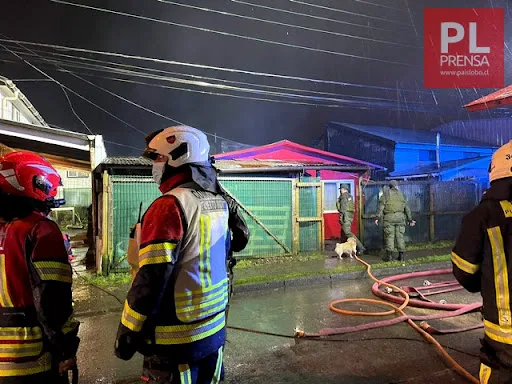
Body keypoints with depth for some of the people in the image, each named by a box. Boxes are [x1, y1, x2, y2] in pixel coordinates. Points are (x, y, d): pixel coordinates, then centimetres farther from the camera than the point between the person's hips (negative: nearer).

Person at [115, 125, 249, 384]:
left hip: (176, 338, -7)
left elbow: (151, 278, -22)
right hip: (214, 329, 7)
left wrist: (127, 333, -11)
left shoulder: (170, 206, -20)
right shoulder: (219, 202, 5)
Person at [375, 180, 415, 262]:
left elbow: (381, 205, -4)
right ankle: (402, 255, 5)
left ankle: (389, 255, -4)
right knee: (400, 236, 5)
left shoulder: (386, 193, 6)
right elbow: (407, 207, 15)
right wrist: (410, 219, 19)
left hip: (389, 217, -2)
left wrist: (378, 217, -6)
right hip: (400, 217, 3)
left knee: (389, 236, -1)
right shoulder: (401, 194, 15)